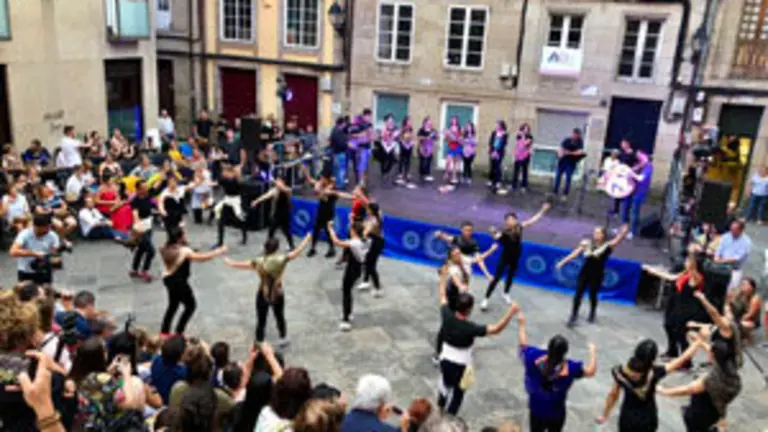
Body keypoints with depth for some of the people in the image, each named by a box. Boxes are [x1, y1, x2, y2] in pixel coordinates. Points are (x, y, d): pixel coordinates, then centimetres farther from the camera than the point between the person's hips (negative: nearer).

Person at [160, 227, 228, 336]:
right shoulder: (184, 250, -23)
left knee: (173, 305, 24)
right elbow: (202, 258, -21)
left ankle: (164, 331, 31)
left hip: (168, 279, 8)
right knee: (191, 305, 8)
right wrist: (219, 251, -13)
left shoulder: (167, 248, 0)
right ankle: (178, 332, 11)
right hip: (178, 282, -8)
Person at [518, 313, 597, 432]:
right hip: (556, 414, -1)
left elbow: (523, 345, -4)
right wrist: (593, 352, 2)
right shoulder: (570, 368, -24)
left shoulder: (535, 358, -22)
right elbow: (590, 371, -13)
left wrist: (521, 324, 10)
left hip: (536, 411, 1)